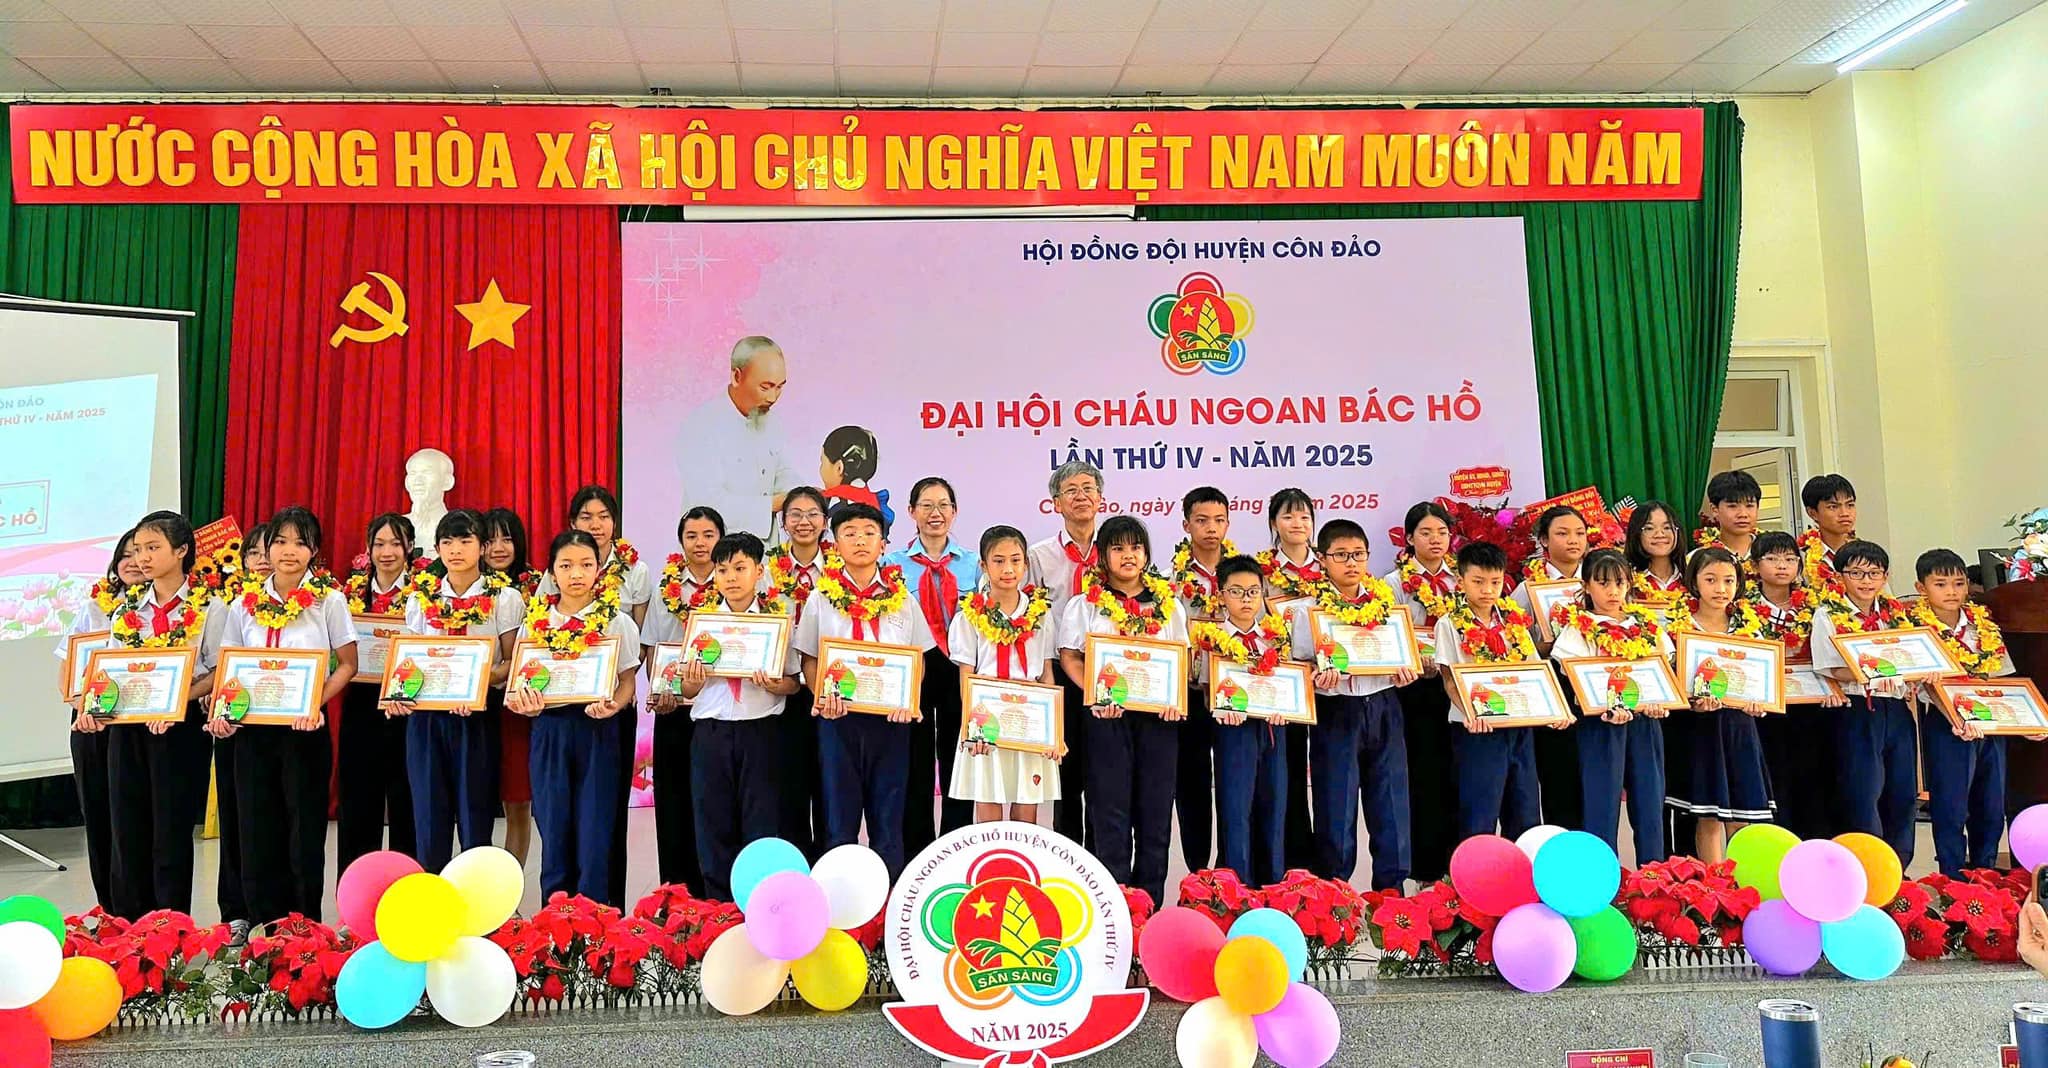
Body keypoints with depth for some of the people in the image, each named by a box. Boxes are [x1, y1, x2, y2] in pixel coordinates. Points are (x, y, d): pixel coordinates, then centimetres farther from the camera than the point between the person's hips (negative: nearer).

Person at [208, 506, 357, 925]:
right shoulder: (245, 605, 7)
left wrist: (316, 703, -15)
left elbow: (348, 664, -1)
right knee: (256, 833, 7)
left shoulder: (329, 600, -2)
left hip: (305, 728, -3)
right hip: (253, 729, 3)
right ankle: (265, 931, 18)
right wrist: (220, 711, -6)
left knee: (304, 831, 1)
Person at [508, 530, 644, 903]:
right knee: (553, 833, 6)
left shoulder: (617, 621, 1)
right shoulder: (535, 620, 7)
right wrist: (522, 700, -12)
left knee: (594, 835, -1)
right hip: (548, 730, 2)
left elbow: (627, 682, 2)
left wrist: (613, 705, -18)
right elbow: (518, 677, 10)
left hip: (597, 732, -2)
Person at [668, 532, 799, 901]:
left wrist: (774, 685, -17)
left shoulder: (778, 617, 4)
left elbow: (792, 682, 4)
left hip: (760, 731, -2)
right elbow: (687, 691, 11)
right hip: (711, 731, 2)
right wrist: (692, 682, -11)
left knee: (762, 826, 0)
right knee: (713, 826, 6)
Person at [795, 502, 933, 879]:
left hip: (891, 718, 1)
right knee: (839, 818, 6)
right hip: (837, 717, 0)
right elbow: (809, 660, 7)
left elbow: (918, 660, 8)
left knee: (888, 816, 6)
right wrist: (821, 695, -12)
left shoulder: (902, 599, 6)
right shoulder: (822, 598, 4)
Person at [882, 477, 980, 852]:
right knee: (915, 767, 6)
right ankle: (916, 856, 16)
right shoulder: (894, 563, 5)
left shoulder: (974, 563, 7)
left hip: (960, 672, 1)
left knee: (956, 765, 6)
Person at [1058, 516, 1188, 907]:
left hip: (1159, 714, 2)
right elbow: (1070, 657, 0)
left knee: (1156, 805, 5)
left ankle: (1149, 901, 15)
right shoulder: (1085, 604, 4)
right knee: (1110, 805, 0)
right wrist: (1095, 694, -14)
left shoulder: (1168, 602, 11)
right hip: (1108, 713, -2)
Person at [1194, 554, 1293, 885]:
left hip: (1273, 727, 4)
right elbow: (1207, 688, -3)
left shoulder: (1276, 635, 9)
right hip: (1235, 727, -4)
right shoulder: (1214, 638, -2)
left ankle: (1274, 885, 21)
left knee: (1274, 805, 9)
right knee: (1235, 808, -2)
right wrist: (1222, 709, -23)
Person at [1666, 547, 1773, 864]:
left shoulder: (1749, 625, 7)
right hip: (1700, 725, -3)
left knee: (1741, 815, 6)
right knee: (1707, 816, 1)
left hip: (1740, 724, 3)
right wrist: (1694, 703, -23)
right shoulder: (1681, 627, -3)